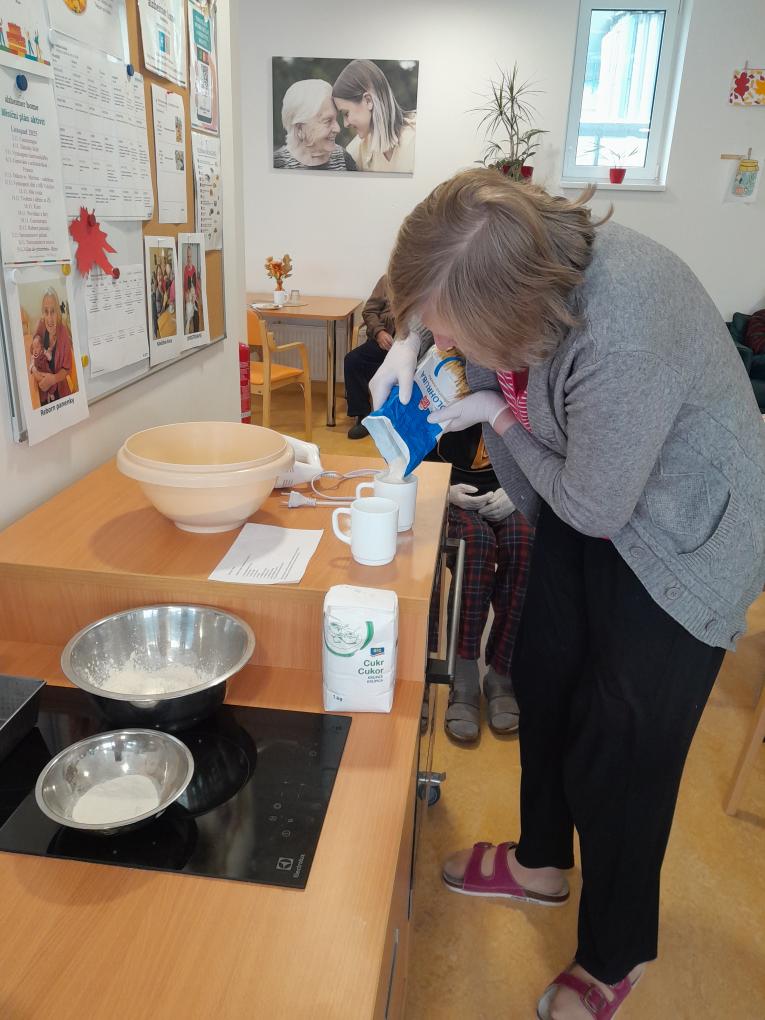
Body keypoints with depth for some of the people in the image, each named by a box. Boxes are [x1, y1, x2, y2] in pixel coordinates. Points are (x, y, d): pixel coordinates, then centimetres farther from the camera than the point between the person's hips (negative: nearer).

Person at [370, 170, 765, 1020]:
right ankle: (542, 862, 45)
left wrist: (498, 417, -15)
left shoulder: (625, 342, -39)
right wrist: (408, 345, -11)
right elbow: (438, 290, 8)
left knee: (619, 755, 2)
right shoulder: (525, 248, -16)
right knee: (543, 681, 17)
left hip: (676, 535, -7)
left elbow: (592, 507, -25)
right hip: (581, 501, 8)